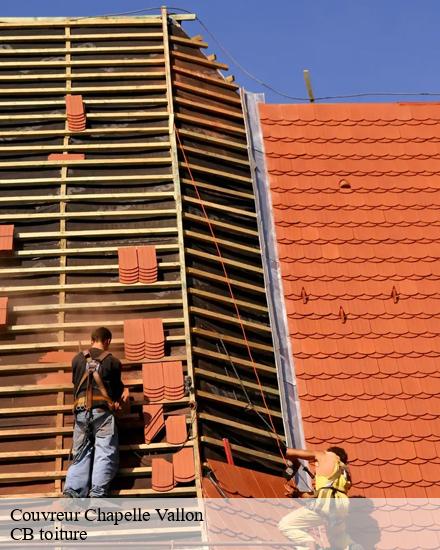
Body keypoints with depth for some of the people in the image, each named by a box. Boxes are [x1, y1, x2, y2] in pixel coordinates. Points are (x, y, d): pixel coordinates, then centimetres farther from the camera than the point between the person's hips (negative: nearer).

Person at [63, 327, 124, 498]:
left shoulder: (77, 359, 14)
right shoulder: (113, 361, 7)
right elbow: (118, 388, 19)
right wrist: (116, 399, 41)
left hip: (81, 411, 3)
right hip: (102, 410, -3)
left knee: (81, 454, 7)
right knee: (105, 453, -7)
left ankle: (72, 491, -10)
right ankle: (97, 492, -23)